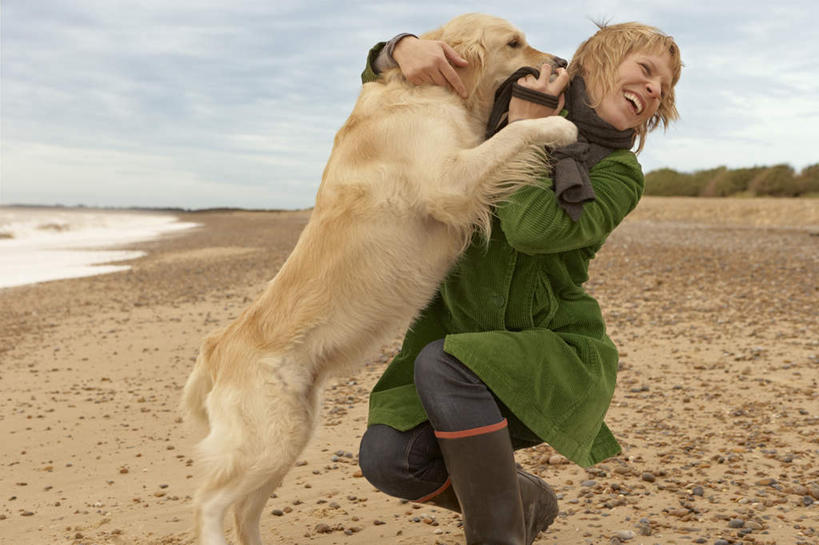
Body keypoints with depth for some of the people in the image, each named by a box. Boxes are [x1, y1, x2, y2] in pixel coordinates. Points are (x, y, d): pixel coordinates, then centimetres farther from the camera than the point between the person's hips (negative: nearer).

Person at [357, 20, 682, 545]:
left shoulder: (618, 173, -6)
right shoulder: (499, 110, 4)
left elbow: (536, 228, -25)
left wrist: (526, 131, -16)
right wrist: (404, 48, -15)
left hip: (552, 352, -4)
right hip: (463, 328, 4)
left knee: (444, 364, -33)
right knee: (388, 457, -17)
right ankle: (524, 500, 13)